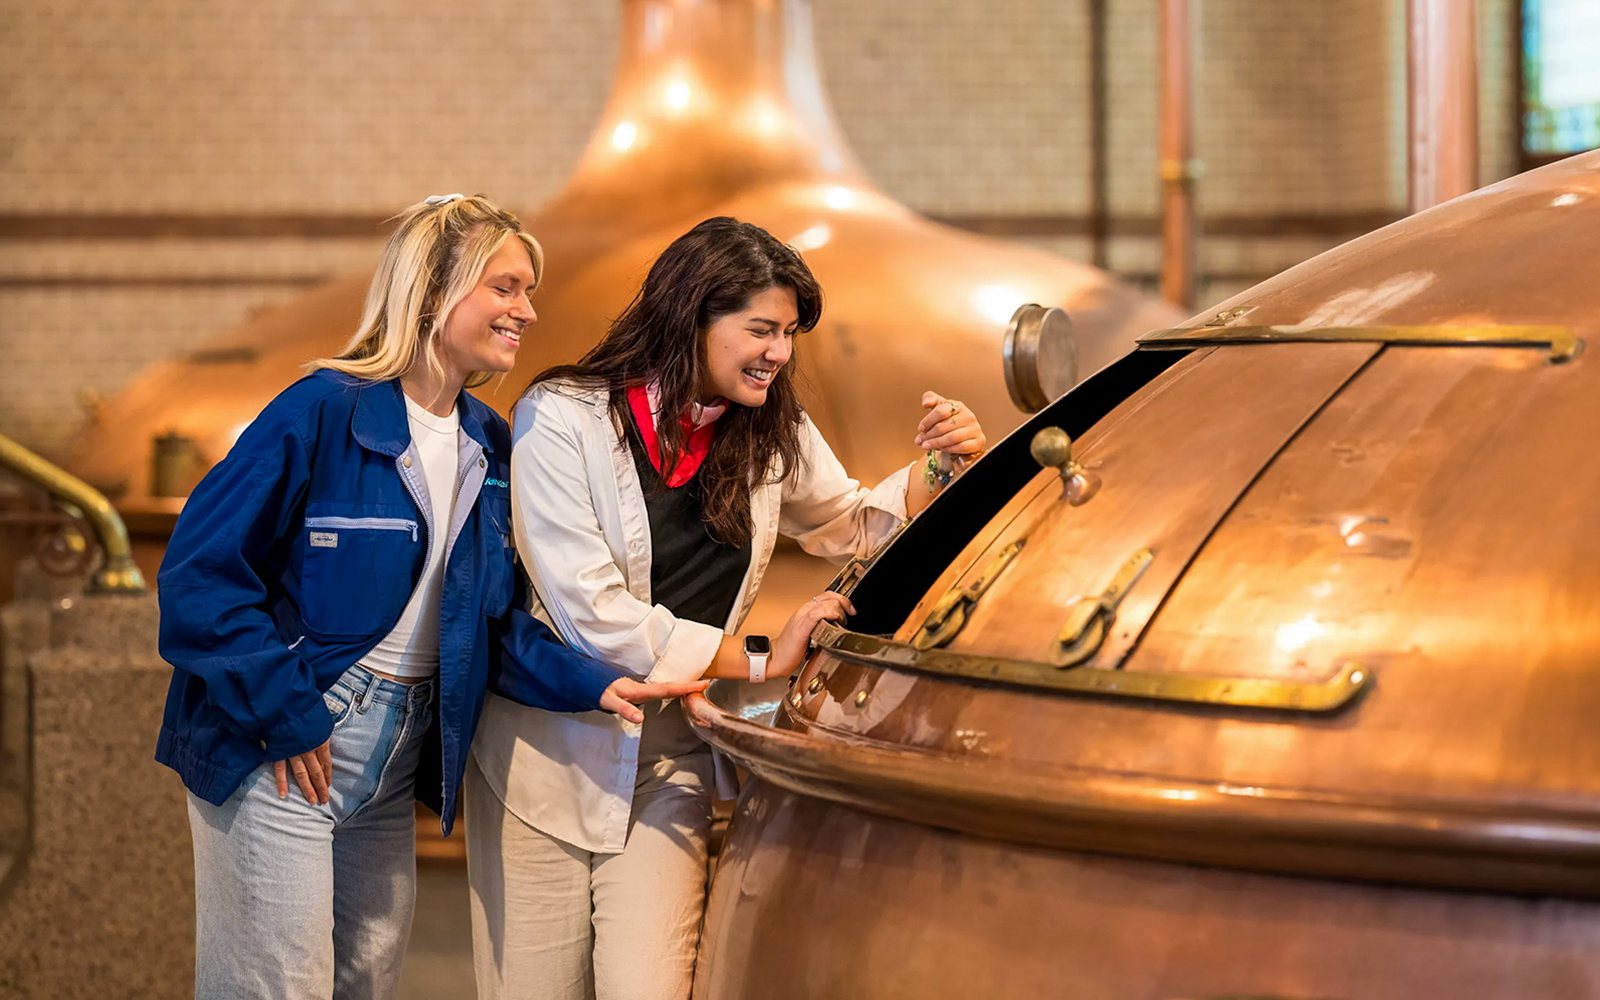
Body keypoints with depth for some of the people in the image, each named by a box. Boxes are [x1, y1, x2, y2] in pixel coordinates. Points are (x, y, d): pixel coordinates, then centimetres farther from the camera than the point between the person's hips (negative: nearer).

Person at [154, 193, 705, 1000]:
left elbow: (493, 622, 10)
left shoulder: (491, 446, 8)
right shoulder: (322, 412, -15)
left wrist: (594, 685, -7)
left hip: (394, 761, 7)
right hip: (281, 753, -7)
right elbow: (198, 576, -17)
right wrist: (288, 715, -18)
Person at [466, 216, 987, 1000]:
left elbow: (851, 527, 21)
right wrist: (759, 664, -14)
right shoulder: (561, 419, -13)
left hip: (667, 763, 4)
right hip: (546, 757, -4)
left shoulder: (768, 431, 4)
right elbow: (595, 616, -19)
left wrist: (942, 467, 1)